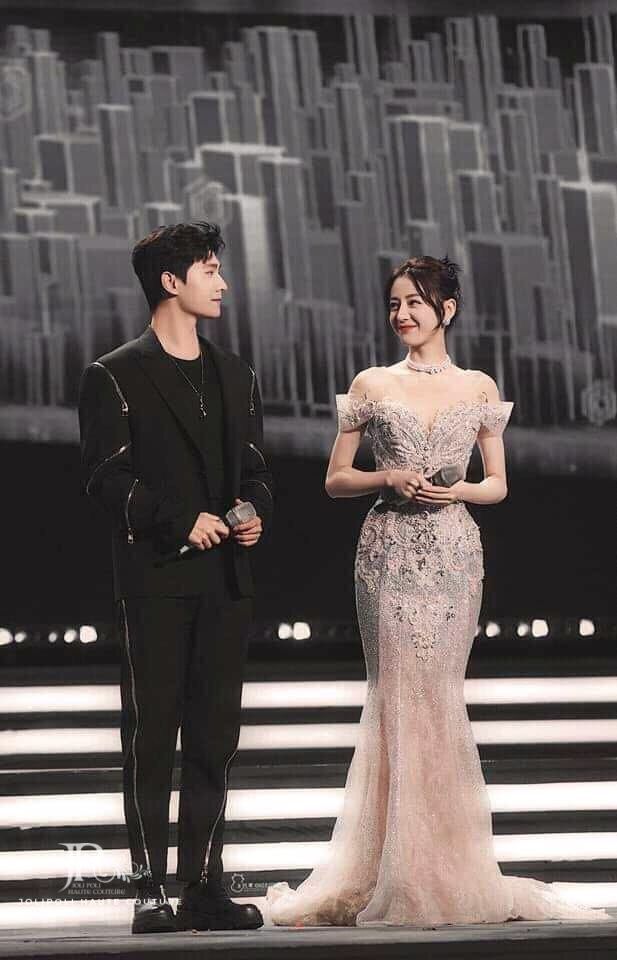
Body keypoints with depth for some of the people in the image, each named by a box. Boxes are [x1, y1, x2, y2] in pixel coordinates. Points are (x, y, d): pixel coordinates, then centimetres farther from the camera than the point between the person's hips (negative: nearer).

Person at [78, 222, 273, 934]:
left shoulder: (234, 376, 18)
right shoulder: (117, 376, -1)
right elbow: (106, 476, -7)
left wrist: (255, 511, -1)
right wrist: (181, 522, -16)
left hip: (226, 579, 6)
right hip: (156, 578, -6)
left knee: (215, 736, 5)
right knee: (151, 734, -4)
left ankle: (204, 887, 9)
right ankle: (150, 888, -2)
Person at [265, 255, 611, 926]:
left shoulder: (478, 388, 10)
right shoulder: (372, 385, 8)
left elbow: (498, 485, 13)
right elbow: (335, 479, 9)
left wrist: (459, 490, -7)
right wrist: (388, 479, -9)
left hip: (453, 550, 1)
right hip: (389, 549, -1)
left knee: (435, 697, -1)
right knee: (400, 696, -5)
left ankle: (446, 875, 6)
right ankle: (403, 877, -2)